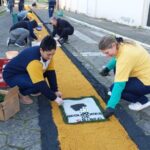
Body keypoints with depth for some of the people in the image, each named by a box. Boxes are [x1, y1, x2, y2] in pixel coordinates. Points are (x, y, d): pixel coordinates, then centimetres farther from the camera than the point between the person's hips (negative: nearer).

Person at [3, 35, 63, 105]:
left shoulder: (47, 54, -13)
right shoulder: (34, 61, -37)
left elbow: (51, 72, -7)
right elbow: (40, 84, -34)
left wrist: (55, 91, -9)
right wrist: (54, 98, -26)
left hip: (24, 71, 8)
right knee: (37, 85, -31)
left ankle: (33, 89, 10)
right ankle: (23, 93, -1)